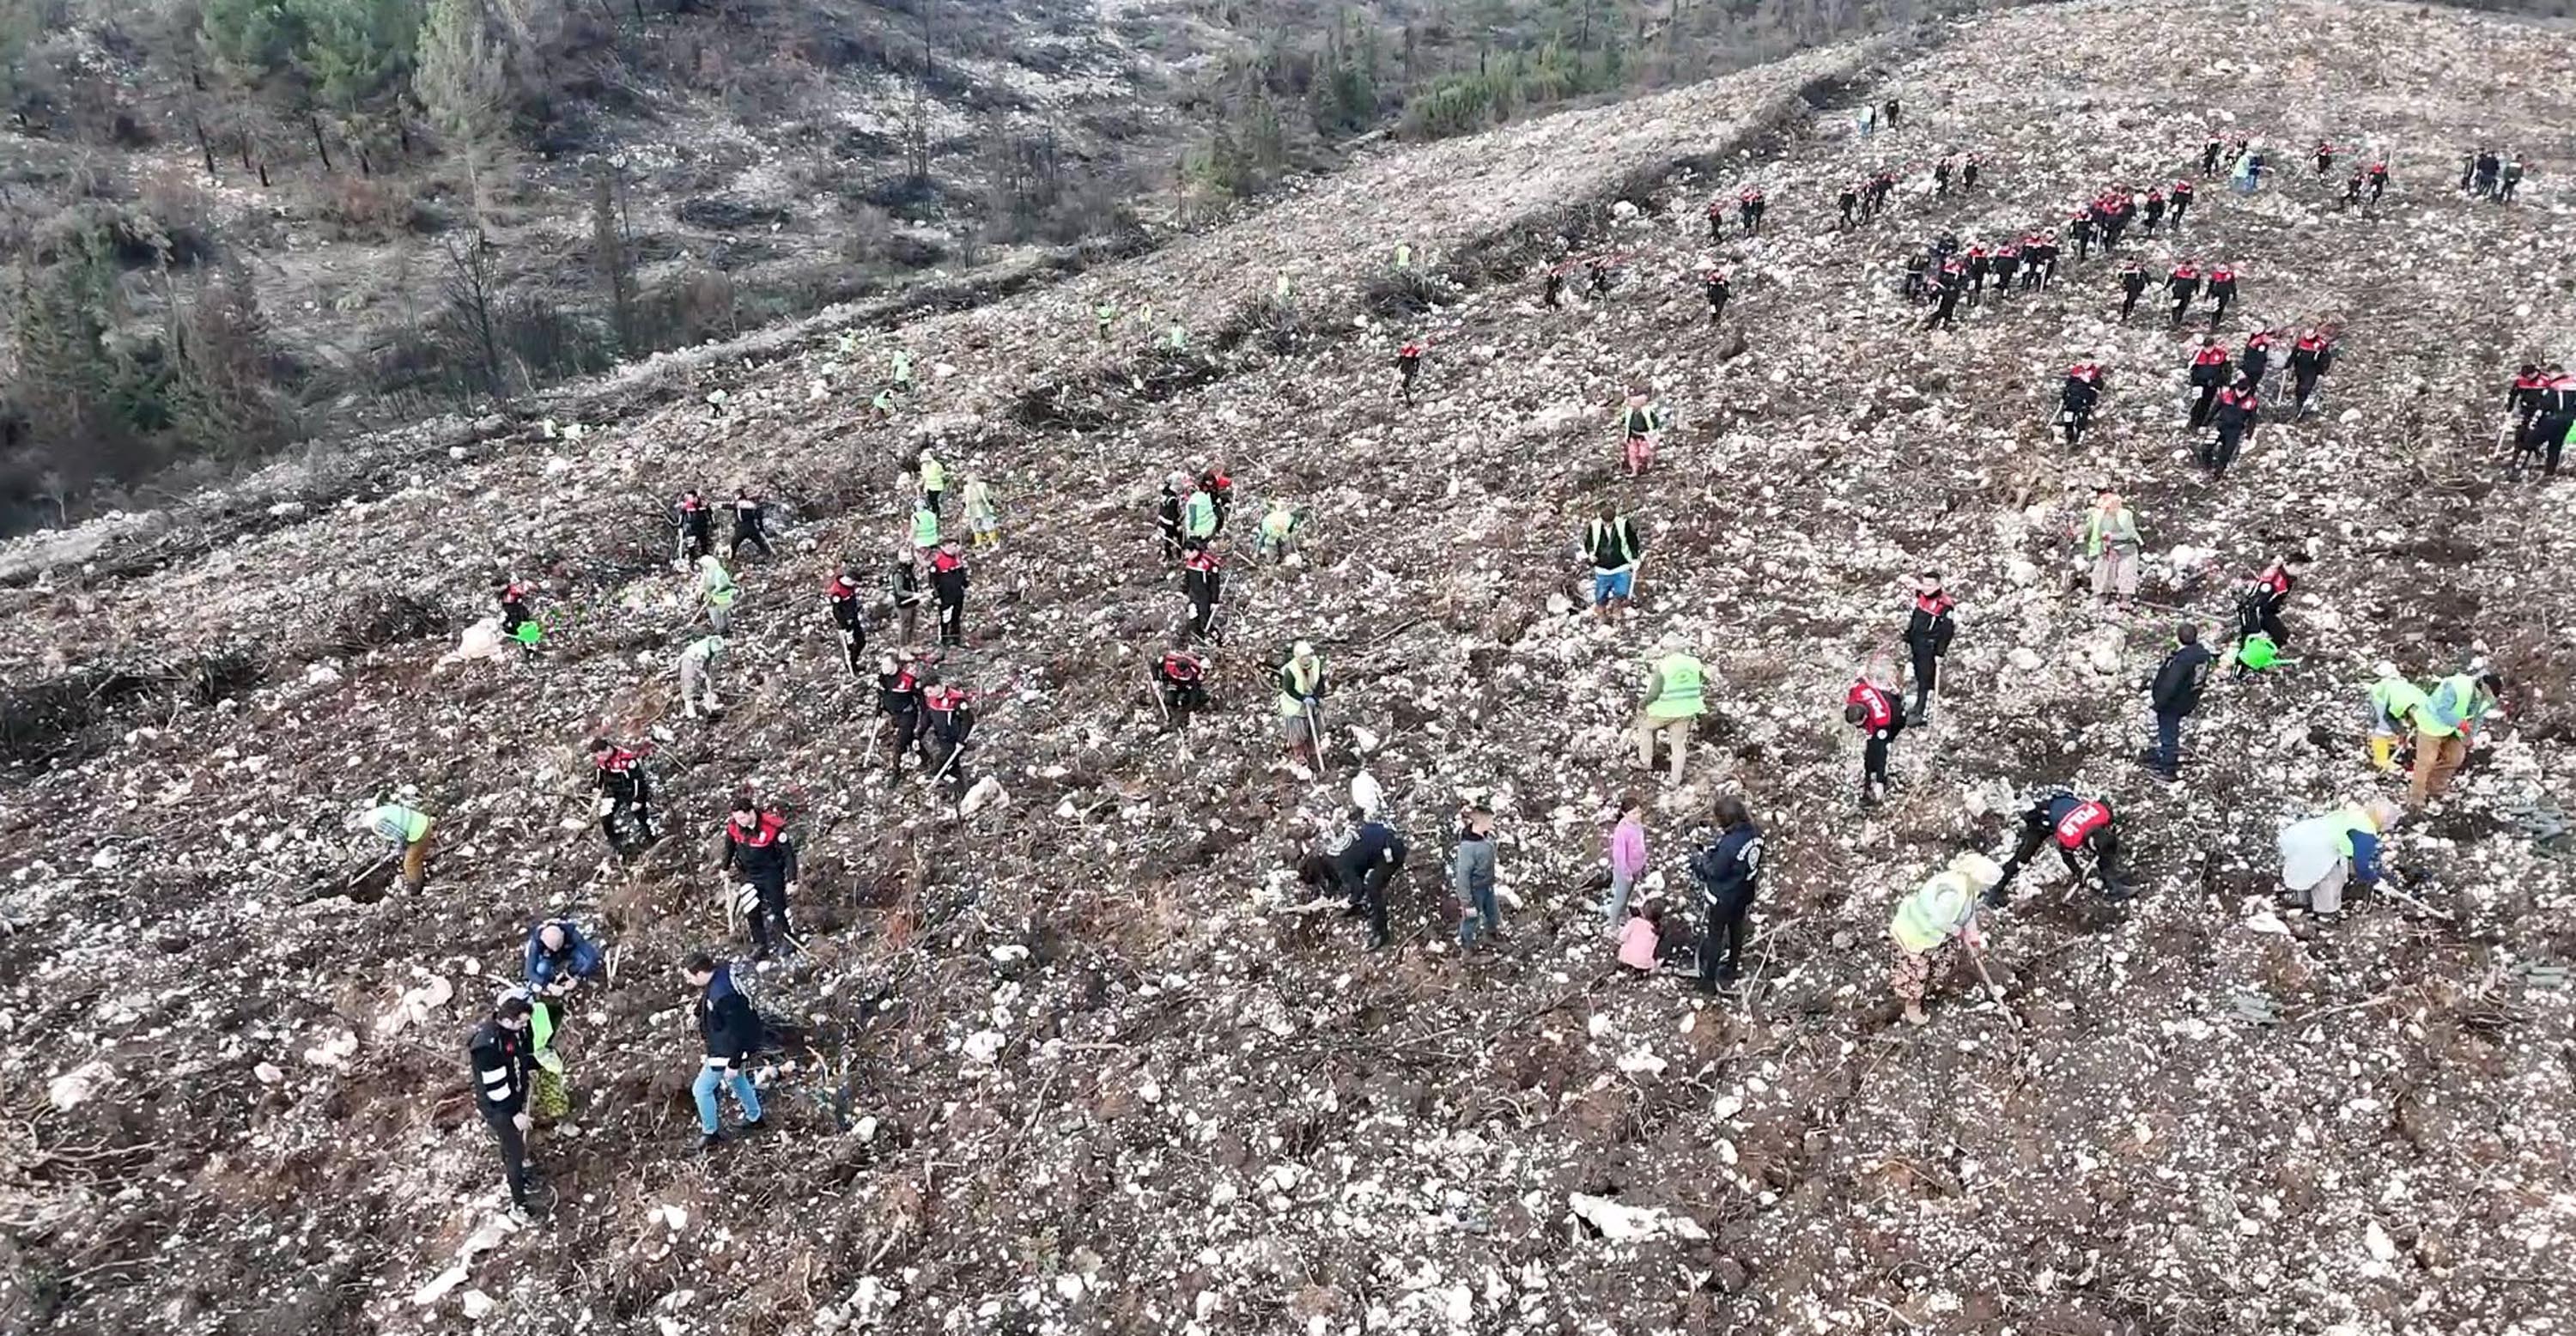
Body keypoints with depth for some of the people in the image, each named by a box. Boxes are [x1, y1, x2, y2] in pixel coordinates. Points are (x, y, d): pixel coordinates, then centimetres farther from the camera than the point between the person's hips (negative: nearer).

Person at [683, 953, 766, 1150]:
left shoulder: (722, 995, -37)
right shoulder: (721, 973, -9)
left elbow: (738, 1031, -29)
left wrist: (733, 1064, -21)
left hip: (727, 1050, -10)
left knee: (701, 1090, 6)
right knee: (738, 1080, 29)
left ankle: (710, 1133, 26)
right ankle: (754, 1118, 49)